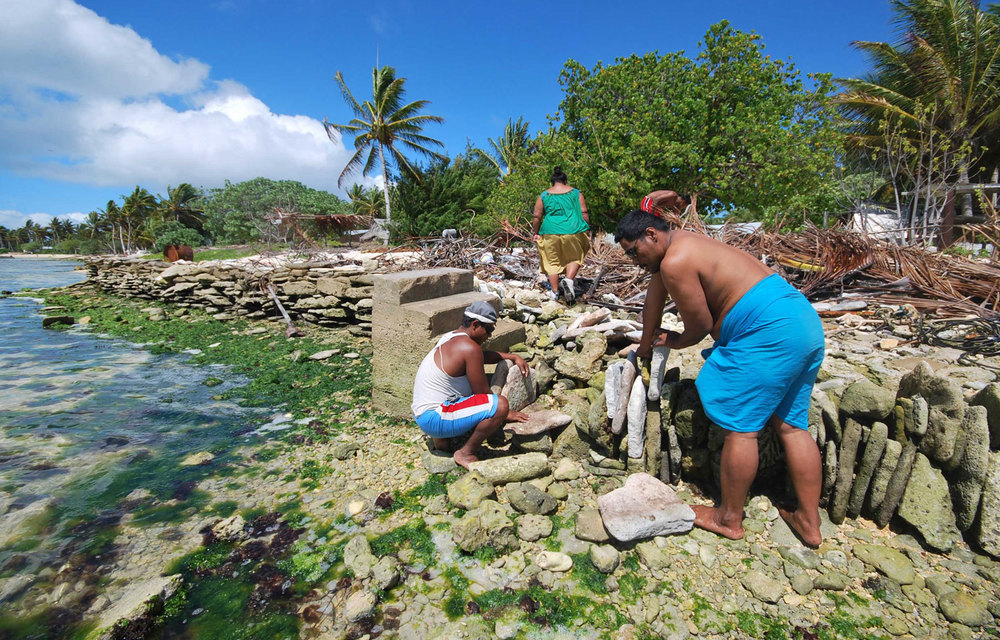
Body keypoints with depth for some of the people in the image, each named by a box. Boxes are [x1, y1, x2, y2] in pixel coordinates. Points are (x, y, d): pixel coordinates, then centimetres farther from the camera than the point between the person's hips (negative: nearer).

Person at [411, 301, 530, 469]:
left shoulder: (451, 338, 11)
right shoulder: (470, 347, -18)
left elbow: (483, 356, 29)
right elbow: (482, 393, -13)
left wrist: (513, 357, 21)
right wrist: (506, 413, 1)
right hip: (434, 418, -10)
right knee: (500, 405, -22)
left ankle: (441, 438, 18)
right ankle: (465, 453, -5)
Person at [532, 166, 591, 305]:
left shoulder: (544, 196, 6)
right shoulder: (576, 193, 6)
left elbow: (536, 217, 4)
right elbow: (584, 214, 3)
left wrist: (535, 233, 15)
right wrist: (587, 230, 13)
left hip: (550, 233, 0)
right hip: (573, 231, 0)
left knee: (552, 262, 9)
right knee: (574, 257, 18)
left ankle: (555, 291, 11)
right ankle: (569, 279, -5)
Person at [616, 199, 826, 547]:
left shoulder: (676, 262, -14)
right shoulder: (681, 243, 18)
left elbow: (700, 326, -7)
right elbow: (654, 299, 26)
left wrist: (674, 342, 15)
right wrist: (645, 345, 37)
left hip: (769, 332, -11)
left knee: (740, 425, -1)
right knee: (791, 424, 15)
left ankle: (729, 519, 14)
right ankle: (809, 523, 25)